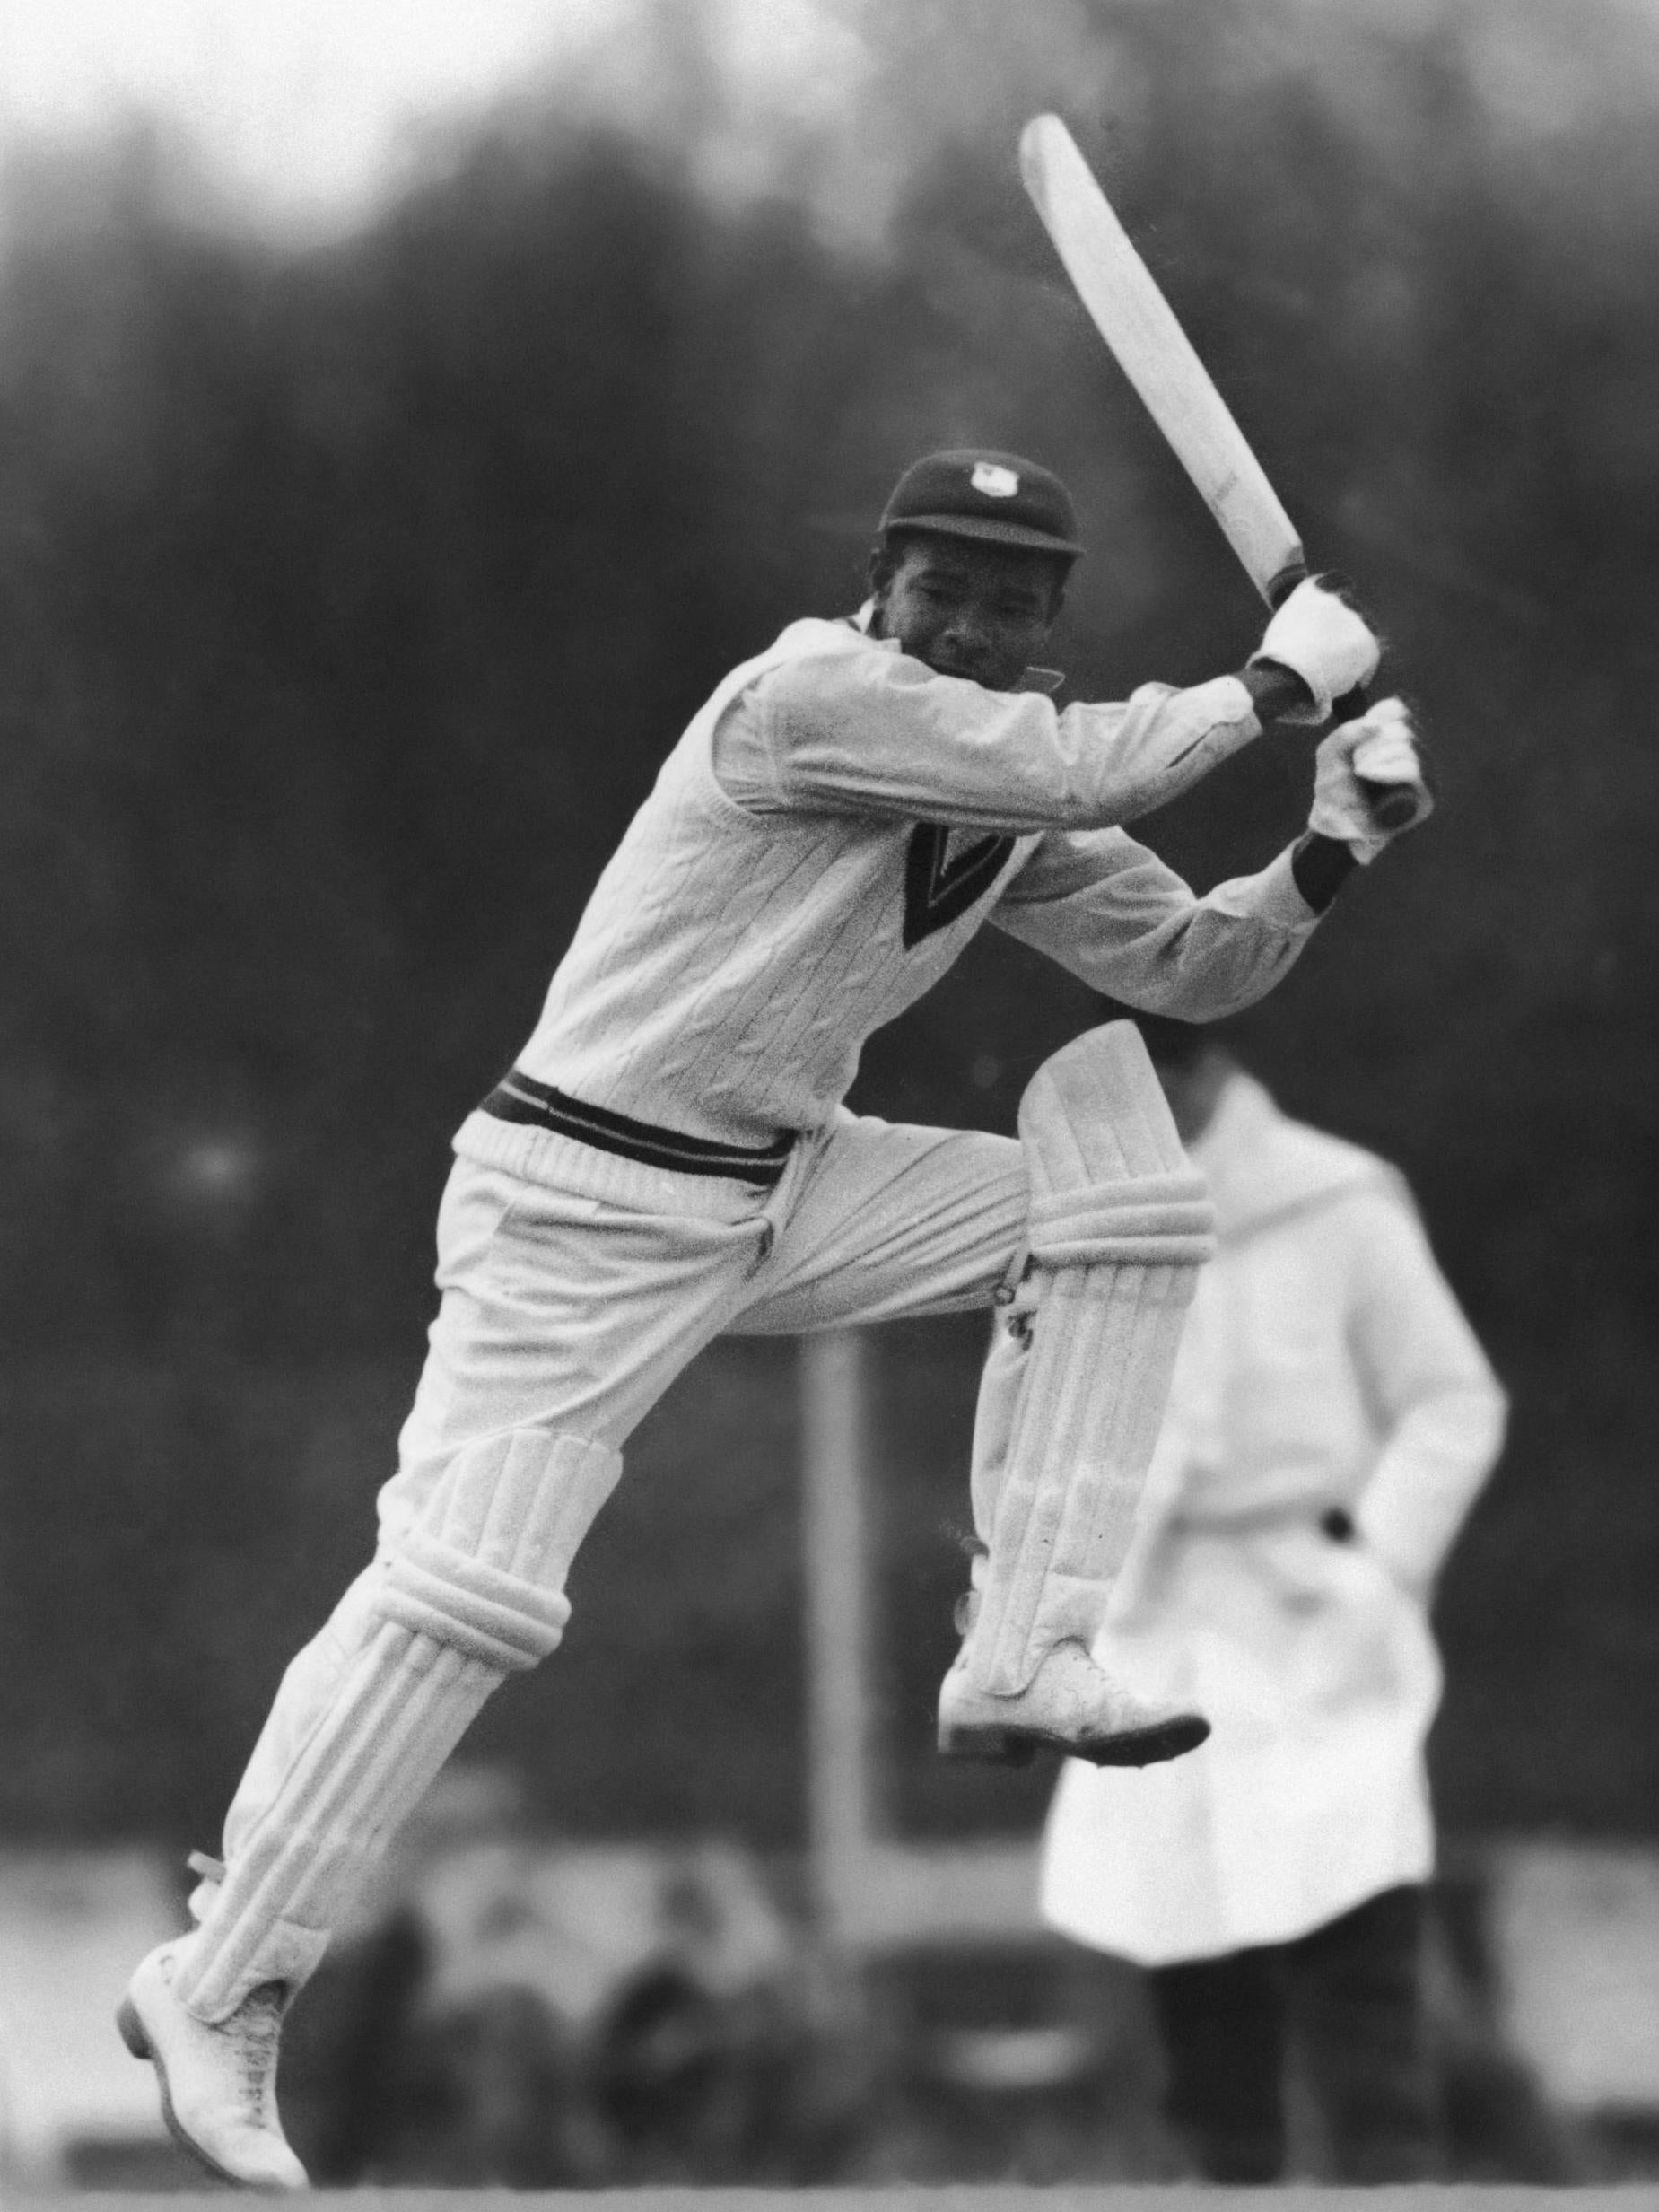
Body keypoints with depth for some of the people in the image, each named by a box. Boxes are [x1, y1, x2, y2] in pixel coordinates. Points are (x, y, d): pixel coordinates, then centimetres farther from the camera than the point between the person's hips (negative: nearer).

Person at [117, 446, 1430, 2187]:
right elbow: (1087, 770, -26)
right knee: (462, 1587, -17)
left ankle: (1022, 1658, -3)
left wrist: (1329, 853, -6)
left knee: (1134, 1195, -2)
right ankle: (217, 1986, -7)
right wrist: (1282, 678, -13)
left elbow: (1191, 965, 10)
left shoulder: (1017, 812, 6)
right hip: (583, 1206, -8)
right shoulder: (808, 695, -19)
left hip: (781, 1195, 8)